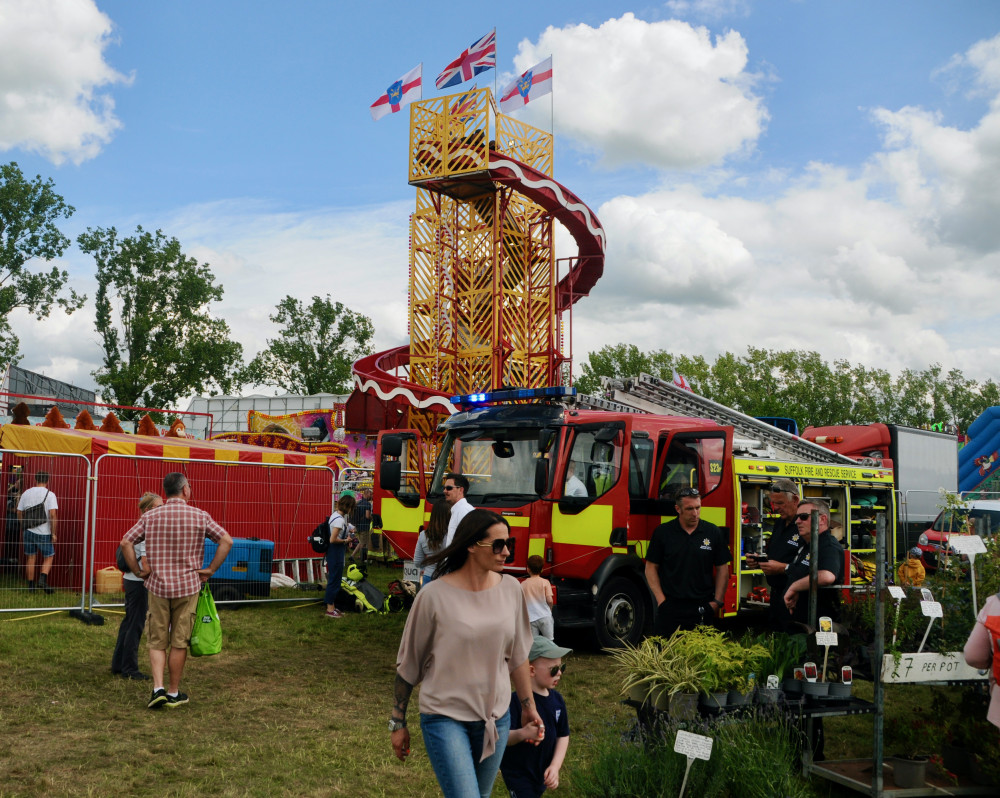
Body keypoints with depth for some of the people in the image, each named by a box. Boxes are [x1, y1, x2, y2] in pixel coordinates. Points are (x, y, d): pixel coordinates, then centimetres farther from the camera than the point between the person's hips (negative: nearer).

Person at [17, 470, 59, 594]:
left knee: (30, 558, 12)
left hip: (29, 531, 4)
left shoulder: (26, 493, 5)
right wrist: (53, 533, -11)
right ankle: (43, 579, -11)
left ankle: (31, 585, 16)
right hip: (44, 532, -4)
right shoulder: (50, 494, -9)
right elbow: (53, 514, -17)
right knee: (48, 558, 9)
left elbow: (19, 513, 8)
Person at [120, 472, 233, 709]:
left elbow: (126, 543, -3)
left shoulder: (150, 516, 1)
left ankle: (158, 688, -2)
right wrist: (211, 570, 0)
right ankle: (174, 693, 16)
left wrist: (138, 571, 4)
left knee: (157, 642, 11)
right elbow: (226, 541, -6)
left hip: (158, 586, 1)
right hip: (188, 587, -1)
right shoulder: (200, 516, -4)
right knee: (179, 643, 8)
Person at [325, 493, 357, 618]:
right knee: (335, 579, -1)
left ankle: (331, 607, 26)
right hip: (336, 553, -10)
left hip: (334, 552, 10)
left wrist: (348, 529, 10)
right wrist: (345, 541, -12)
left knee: (334, 579, 17)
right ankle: (330, 609, 7)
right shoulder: (340, 520, -23)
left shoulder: (336, 514, 7)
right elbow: (333, 539, -25)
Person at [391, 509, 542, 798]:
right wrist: (398, 723, -1)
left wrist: (529, 706, 13)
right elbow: (408, 665, -6)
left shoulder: (510, 589, -2)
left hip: (496, 717, 5)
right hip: (445, 718, -5)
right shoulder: (434, 595, -15)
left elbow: (518, 656, 9)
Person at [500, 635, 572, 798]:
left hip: (542, 771, 7)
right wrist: (522, 734, -49)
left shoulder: (557, 699, -3)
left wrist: (555, 766, -8)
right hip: (517, 771, -6)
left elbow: (563, 735, 3)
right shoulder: (517, 701, -23)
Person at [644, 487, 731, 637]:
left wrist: (717, 601, 2)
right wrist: (661, 599, -4)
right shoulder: (662, 532, 1)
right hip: (670, 607, -1)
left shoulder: (713, 532, 5)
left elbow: (722, 568, 9)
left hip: (702, 609, 1)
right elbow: (651, 567, 4)